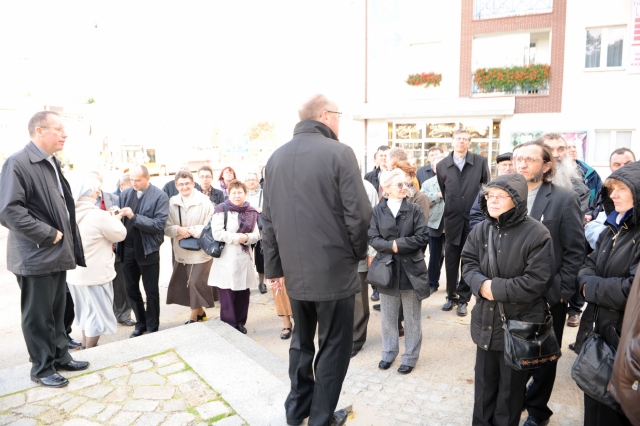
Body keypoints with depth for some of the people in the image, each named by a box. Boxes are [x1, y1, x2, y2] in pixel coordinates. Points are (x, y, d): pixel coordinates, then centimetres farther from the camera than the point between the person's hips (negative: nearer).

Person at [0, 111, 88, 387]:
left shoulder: (52, 163, 12)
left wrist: (64, 239, 10)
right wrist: (48, 235, -19)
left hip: (57, 252, 8)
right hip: (36, 256, -8)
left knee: (57, 311, 18)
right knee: (38, 315, 6)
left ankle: (60, 357, 32)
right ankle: (42, 368, 21)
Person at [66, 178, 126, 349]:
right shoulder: (98, 215, -22)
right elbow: (120, 234, -9)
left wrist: (109, 219, 9)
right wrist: (114, 219, 8)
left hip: (75, 273, 8)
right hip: (95, 274, -8)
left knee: (86, 312, 23)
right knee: (97, 314, 8)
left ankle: (85, 347, 36)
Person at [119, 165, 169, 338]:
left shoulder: (160, 196, -12)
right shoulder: (126, 194, 3)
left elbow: (159, 224, -20)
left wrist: (134, 217, -26)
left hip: (148, 250, -5)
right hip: (128, 249, 5)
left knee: (151, 291, 9)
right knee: (131, 289, 16)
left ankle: (152, 327, 25)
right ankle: (140, 323, 34)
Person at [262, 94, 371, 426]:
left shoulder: (276, 157, 6)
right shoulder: (339, 153, -12)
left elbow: (268, 218, 7)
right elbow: (358, 213, -16)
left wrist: (273, 266, 14)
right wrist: (358, 252, 2)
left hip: (295, 270, 6)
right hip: (334, 268, -6)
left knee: (301, 341, 23)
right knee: (333, 347, 11)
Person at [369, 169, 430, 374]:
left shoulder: (414, 209, -3)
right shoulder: (377, 211, -2)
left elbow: (422, 237, -9)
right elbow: (372, 239, -7)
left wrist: (398, 245, -16)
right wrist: (390, 246, -22)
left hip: (411, 269, -1)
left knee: (412, 317, 10)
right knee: (388, 317, 14)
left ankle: (410, 356, 26)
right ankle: (389, 352, 32)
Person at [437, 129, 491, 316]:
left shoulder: (480, 161, -2)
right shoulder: (443, 165, 3)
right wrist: (449, 208, 9)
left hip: (474, 218, -1)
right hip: (452, 219, 2)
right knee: (451, 259, 9)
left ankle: (463, 299, 17)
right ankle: (451, 295, 24)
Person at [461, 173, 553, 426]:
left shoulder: (537, 234, -17)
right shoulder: (481, 230, 1)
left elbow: (536, 282, -20)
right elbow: (468, 263, 2)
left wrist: (496, 288, -21)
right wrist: (481, 284, -18)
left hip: (519, 325, -5)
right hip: (486, 320, 5)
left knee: (511, 386, 15)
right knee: (484, 381, 21)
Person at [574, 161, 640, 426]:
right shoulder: (614, 228, 10)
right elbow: (588, 265, 11)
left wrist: (592, 287, -14)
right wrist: (588, 280, -11)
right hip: (596, 330, 8)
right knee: (593, 403, 22)